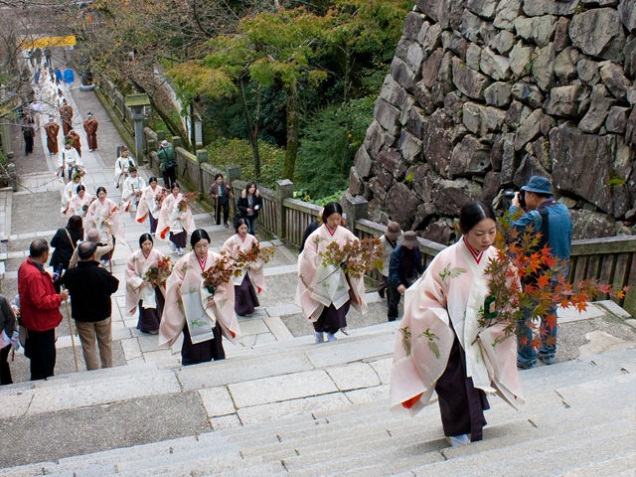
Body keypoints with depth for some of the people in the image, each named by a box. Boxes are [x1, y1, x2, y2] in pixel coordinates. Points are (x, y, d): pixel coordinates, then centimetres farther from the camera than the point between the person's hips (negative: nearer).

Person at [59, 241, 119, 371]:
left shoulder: (71, 274, -20)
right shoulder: (101, 272, -24)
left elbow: (62, 284, 1)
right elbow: (114, 286, -9)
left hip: (82, 316, 0)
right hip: (103, 314, 0)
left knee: (88, 347, 14)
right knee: (105, 344, 19)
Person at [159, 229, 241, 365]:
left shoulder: (217, 260, -4)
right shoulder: (184, 263, -10)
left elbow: (225, 284, 0)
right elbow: (175, 287, -6)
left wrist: (215, 299, -11)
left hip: (212, 312, 2)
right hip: (192, 313, -2)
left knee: (215, 343, 11)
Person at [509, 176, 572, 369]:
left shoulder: (535, 217, -26)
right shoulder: (563, 211, -1)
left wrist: (514, 208, -8)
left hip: (536, 275, -8)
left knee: (521, 316, 8)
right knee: (549, 310, 24)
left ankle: (526, 358, 18)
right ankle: (548, 352, 37)